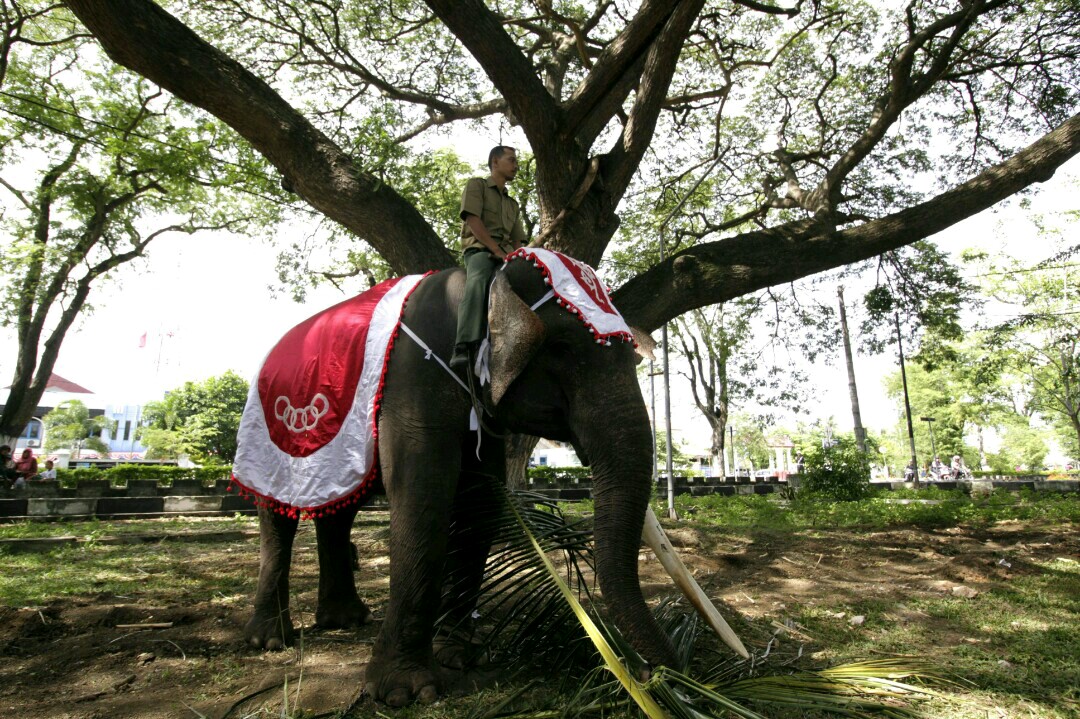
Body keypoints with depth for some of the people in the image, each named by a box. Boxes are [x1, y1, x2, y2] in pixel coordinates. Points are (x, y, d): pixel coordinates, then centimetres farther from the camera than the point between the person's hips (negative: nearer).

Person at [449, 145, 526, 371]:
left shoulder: (513, 204, 33)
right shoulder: (476, 185, 14)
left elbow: (517, 240, 24)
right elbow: (473, 220, -2)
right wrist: (497, 250, -12)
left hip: (506, 255, 7)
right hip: (479, 249, -6)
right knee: (477, 282, -39)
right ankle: (464, 348, -53)